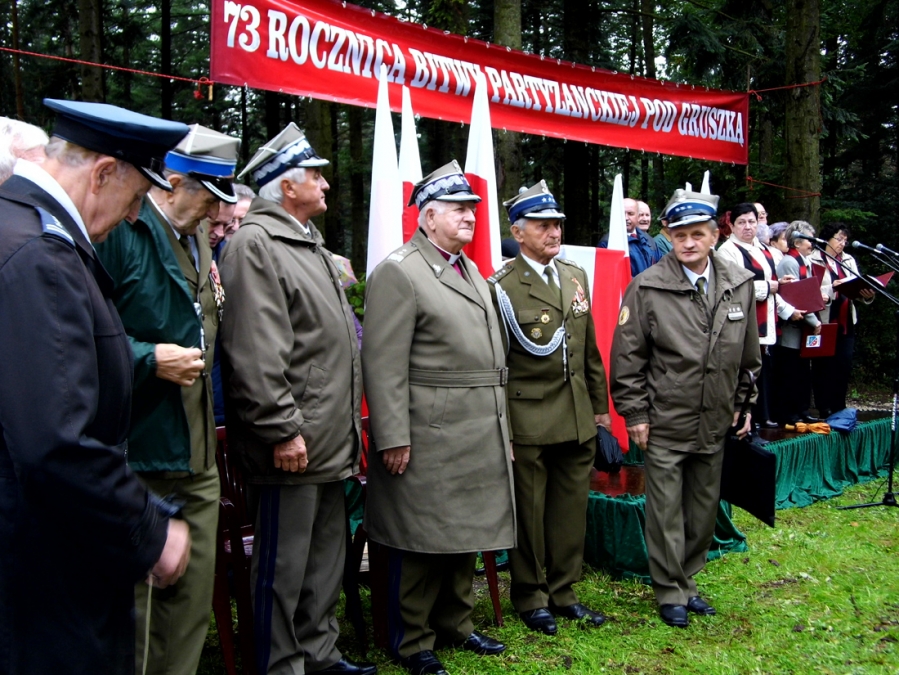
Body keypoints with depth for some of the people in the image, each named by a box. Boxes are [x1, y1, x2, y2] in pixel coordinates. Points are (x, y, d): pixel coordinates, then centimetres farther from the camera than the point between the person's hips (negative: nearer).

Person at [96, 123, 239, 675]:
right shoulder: (119, 231, -13)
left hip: (197, 457, 9)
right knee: (133, 602, 2)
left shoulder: (196, 238, 16)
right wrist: (149, 359, -22)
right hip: (139, 459, -8)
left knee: (194, 601, 15)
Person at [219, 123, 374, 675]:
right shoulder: (255, 243, -12)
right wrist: (282, 430, -21)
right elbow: (255, 352, -20)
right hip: (294, 443, -10)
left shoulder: (311, 246, 19)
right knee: (284, 567, 2)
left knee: (328, 557, 18)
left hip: (331, 441, 10)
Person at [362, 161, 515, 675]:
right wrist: (393, 438, -20)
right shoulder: (398, 272, -9)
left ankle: (456, 623, 32)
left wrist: (501, 429, 19)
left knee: (468, 535, 16)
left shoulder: (472, 272, 17)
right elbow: (384, 364, -16)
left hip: (480, 437, 8)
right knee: (422, 542, 2)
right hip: (430, 436, -8)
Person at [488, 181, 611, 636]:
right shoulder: (501, 287, -9)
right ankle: (531, 598, 22)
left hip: (578, 420, 6)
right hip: (529, 422, -6)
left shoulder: (576, 277, 11)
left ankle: (563, 592, 27)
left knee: (572, 510, 13)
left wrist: (600, 404, 18)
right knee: (529, 513, 7)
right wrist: (501, 426, -11)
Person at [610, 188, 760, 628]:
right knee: (666, 511, 3)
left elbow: (748, 354, 13)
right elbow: (627, 357, -7)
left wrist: (743, 404, 13)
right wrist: (635, 414, -9)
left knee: (704, 509, 14)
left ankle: (688, 579, 32)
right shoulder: (647, 287, -10)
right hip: (665, 423, -4)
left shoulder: (741, 285, 3)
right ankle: (670, 592, 18)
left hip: (715, 424, 4)